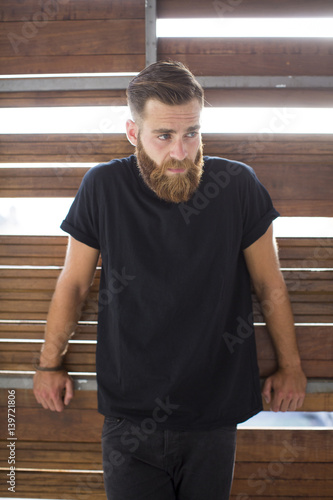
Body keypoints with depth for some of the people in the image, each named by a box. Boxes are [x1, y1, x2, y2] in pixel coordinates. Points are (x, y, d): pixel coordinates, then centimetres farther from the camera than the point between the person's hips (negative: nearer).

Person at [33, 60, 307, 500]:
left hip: (215, 417, 1)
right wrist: (50, 363, 11)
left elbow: (271, 286, 2)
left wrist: (290, 366, 9)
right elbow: (73, 283, 3)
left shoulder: (238, 186, -10)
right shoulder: (103, 188, -9)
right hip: (129, 419, 0)